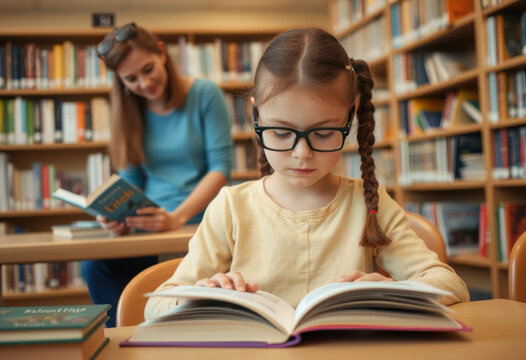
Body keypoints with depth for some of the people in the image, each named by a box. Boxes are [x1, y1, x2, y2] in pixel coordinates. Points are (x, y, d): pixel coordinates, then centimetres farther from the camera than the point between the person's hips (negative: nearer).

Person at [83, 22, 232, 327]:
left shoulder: (205, 95, 0)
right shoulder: (130, 113, 13)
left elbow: (221, 167, -7)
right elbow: (131, 182, 12)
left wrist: (177, 217, -20)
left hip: (202, 222, -4)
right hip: (150, 228, 4)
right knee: (95, 264, -25)